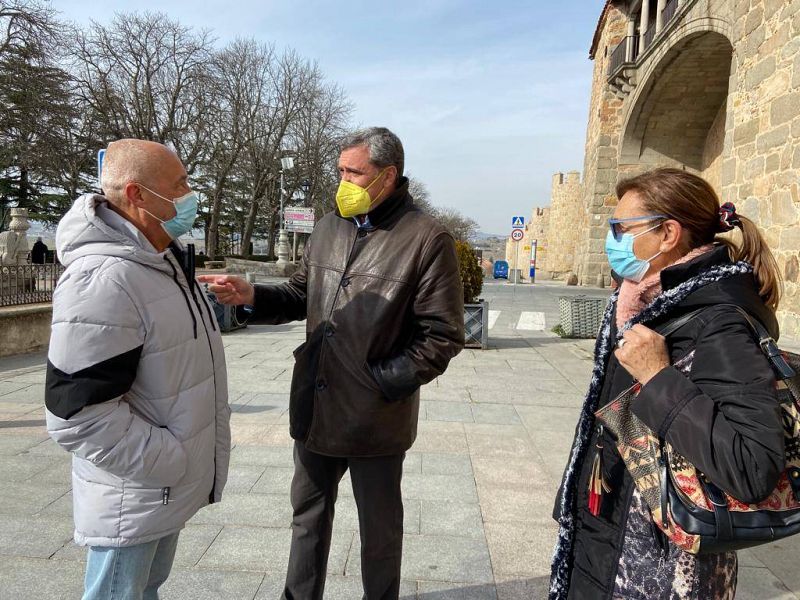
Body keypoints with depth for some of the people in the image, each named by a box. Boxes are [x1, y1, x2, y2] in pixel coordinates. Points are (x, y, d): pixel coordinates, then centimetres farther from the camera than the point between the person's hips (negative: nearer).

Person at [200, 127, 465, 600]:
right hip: (315, 410, 6)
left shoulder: (428, 239, -13)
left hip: (375, 419, -6)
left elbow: (444, 337, -13)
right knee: (309, 515, 24)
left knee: (379, 527, 16)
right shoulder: (330, 227, 6)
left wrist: (383, 381, -17)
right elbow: (301, 295, 13)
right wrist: (251, 295, -4)